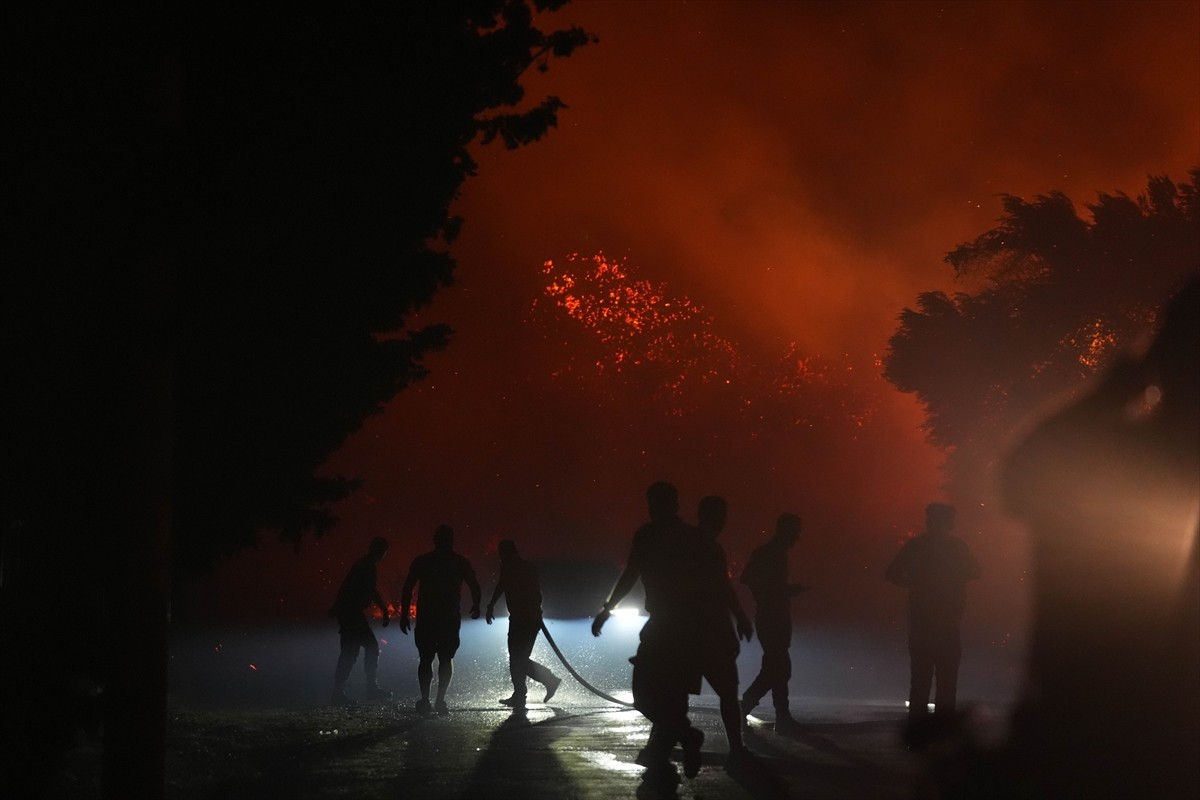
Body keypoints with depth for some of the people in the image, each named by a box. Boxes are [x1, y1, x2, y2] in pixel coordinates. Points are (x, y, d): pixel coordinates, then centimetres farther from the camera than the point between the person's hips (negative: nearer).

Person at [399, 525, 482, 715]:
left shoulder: (420, 562, 3)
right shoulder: (460, 562, 1)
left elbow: (407, 589, -1)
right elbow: (475, 588, 2)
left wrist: (404, 615, 4)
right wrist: (476, 607, 21)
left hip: (426, 618, 0)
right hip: (450, 618, 0)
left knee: (425, 659, 9)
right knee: (446, 659, 8)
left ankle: (425, 700, -3)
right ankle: (440, 700, -5)